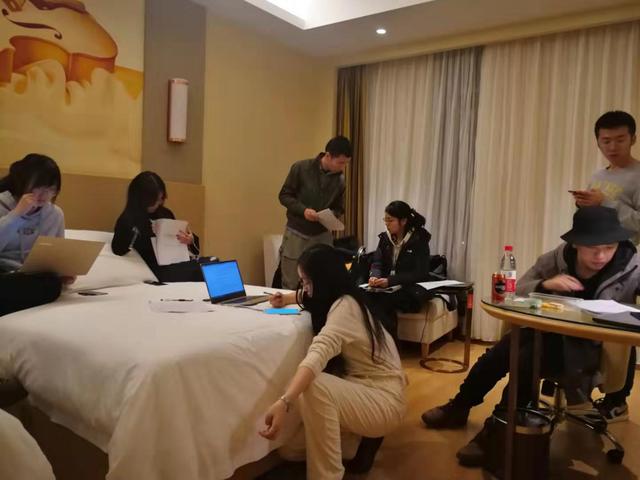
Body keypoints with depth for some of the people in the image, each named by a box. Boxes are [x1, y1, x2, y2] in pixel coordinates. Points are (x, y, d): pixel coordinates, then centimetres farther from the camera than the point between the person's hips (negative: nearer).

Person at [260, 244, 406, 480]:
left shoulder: (345, 308, -24)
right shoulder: (345, 297, 3)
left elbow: (319, 353, -45)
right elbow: (309, 295, 29)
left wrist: (284, 402, -56)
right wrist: (287, 298, 12)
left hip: (385, 400, -9)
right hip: (363, 386, 9)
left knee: (315, 387, -33)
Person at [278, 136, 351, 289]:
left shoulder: (340, 179, 1)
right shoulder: (301, 168, -9)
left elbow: (338, 208, 11)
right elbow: (284, 196, -5)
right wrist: (303, 210, -21)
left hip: (322, 236, 3)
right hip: (296, 234, -3)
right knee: (291, 286, 4)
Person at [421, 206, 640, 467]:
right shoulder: (558, 257, -10)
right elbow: (519, 288, -3)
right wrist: (545, 285, -24)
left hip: (592, 345, -4)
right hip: (549, 330, 4)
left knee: (525, 362, -27)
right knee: (496, 355, -7)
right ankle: (458, 408, 17)